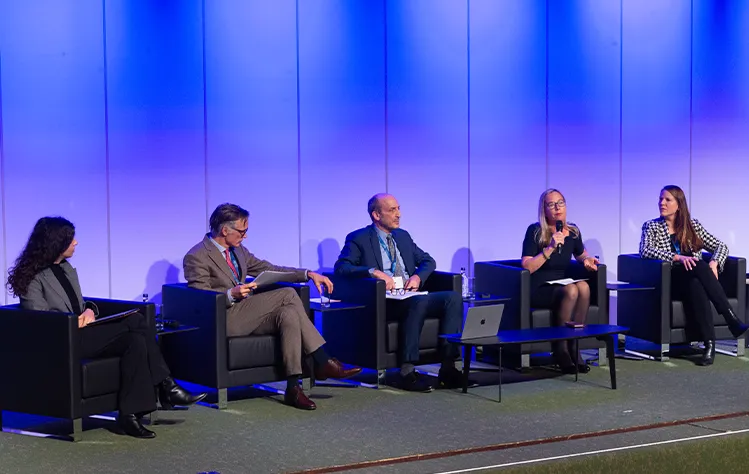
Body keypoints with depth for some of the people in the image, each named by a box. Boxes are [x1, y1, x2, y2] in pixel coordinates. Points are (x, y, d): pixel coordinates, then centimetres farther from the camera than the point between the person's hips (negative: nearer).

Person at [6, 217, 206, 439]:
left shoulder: (66, 268, 20)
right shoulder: (33, 277, -4)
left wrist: (89, 311, 2)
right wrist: (78, 321, -18)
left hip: (82, 331, 8)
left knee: (136, 340, -23)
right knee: (135, 321, -25)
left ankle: (130, 414, -25)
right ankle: (166, 387, -19)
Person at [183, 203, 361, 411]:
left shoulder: (238, 250, 18)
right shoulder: (196, 257, -7)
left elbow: (269, 269, 20)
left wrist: (309, 274, 10)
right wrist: (231, 294, -29)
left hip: (245, 316, 8)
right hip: (223, 320, -8)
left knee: (289, 314, -25)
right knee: (288, 294, -22)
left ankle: (293, 388, -26)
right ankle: (323, 362, -17)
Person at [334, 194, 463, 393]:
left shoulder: (403, 236, 24)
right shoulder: (359, 239, 5)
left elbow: (428, 261, 26)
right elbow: (341, 267, -9)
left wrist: (418, 276, 2)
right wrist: (373, 271, -23)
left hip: (410, 296, 6)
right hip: (384, 301, -6)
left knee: (453, 297, -19)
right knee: (419, 302, -37)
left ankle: (448, 366, -25)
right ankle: (407, 372, -35)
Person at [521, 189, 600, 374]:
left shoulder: (573, 231, 7)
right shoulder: (535, 231, -9)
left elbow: (581, 254, 28)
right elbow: (526, 267, -16)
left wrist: (587, 259, 4)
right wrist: (549, 249, -24)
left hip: (561, 287, 5)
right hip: (538, 289, -5)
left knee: (583, 287, -29)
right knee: (570, 290, -34)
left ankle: (573, 346, -22)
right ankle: (560, 350, -22)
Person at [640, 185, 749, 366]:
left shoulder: (693, 225, 18)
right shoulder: (651, 227, 10)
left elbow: (721, 246, 15)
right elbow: (645, 251, -10)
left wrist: (714, 263, -9)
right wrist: (677, 258, -24)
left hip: (694, 279, 3)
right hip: (672, 281, -3)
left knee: (695, 286, -38)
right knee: (699, 266, -36)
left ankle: (709, 342, -46)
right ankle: (731, 319, -43)